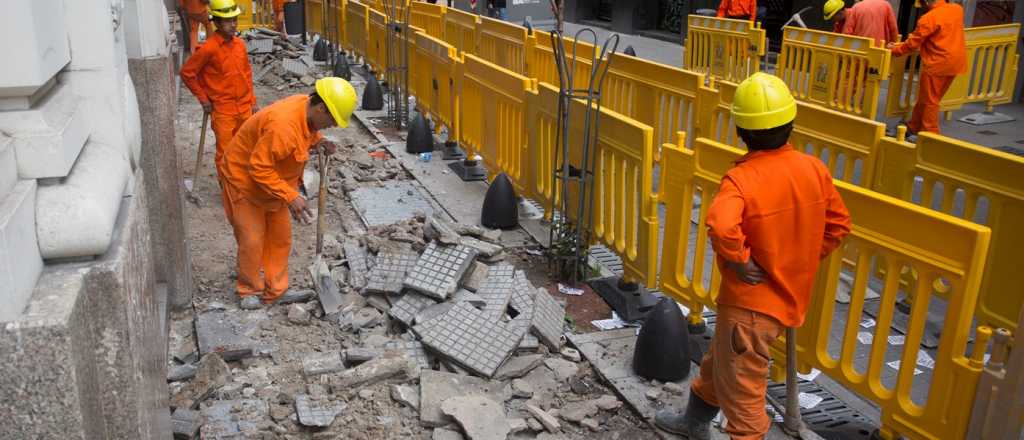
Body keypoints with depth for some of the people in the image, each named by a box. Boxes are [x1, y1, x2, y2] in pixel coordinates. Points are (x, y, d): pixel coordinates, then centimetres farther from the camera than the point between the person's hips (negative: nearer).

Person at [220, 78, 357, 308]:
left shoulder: (306, 107, -12)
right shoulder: (283, 125, -38)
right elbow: (259, 168, -33)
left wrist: (317, 141, -10)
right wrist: (290, 197, -34)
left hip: (274, 181, 8)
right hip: (245, 180, -8)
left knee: (280, 237, 12)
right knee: (252, 240, 2)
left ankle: (275, 290, 24)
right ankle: (250, 290, 24)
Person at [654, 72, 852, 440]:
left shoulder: (742, 178, -25)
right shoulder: (814, 168, -3)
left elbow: (721, 227, -44)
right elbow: (838, 225, 8)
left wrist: (741, 261, -25)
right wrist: (801, 260, 13)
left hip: (751, 302, -8)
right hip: (790, 293, 8)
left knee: (741, 389, 7)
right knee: (718, 363, 28)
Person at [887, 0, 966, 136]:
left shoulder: (928, 18, -17)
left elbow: (912, 43, -9)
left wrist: (895, 49, 6)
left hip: (937, 64, -8)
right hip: (955, 62, 8)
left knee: (929, 100, 3)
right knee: (933, 98, 17)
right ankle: (914, 127, 28)